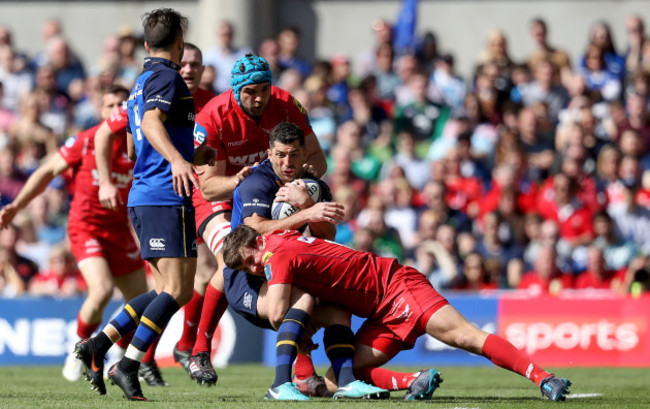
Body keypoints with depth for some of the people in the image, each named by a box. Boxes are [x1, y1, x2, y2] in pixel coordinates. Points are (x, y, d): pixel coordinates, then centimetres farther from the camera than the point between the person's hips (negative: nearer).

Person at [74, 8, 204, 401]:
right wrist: (177, 159, -41)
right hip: (167, 197, -10)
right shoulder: (166, 76, -6)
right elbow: (151, 123, -25)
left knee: (168, 290, 12)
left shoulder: (143, 82, 23)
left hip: (144, 195, 10)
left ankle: (98, 344, 8)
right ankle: (128, 365, -17)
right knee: (178, 289, -13)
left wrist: (193, 154, 45)